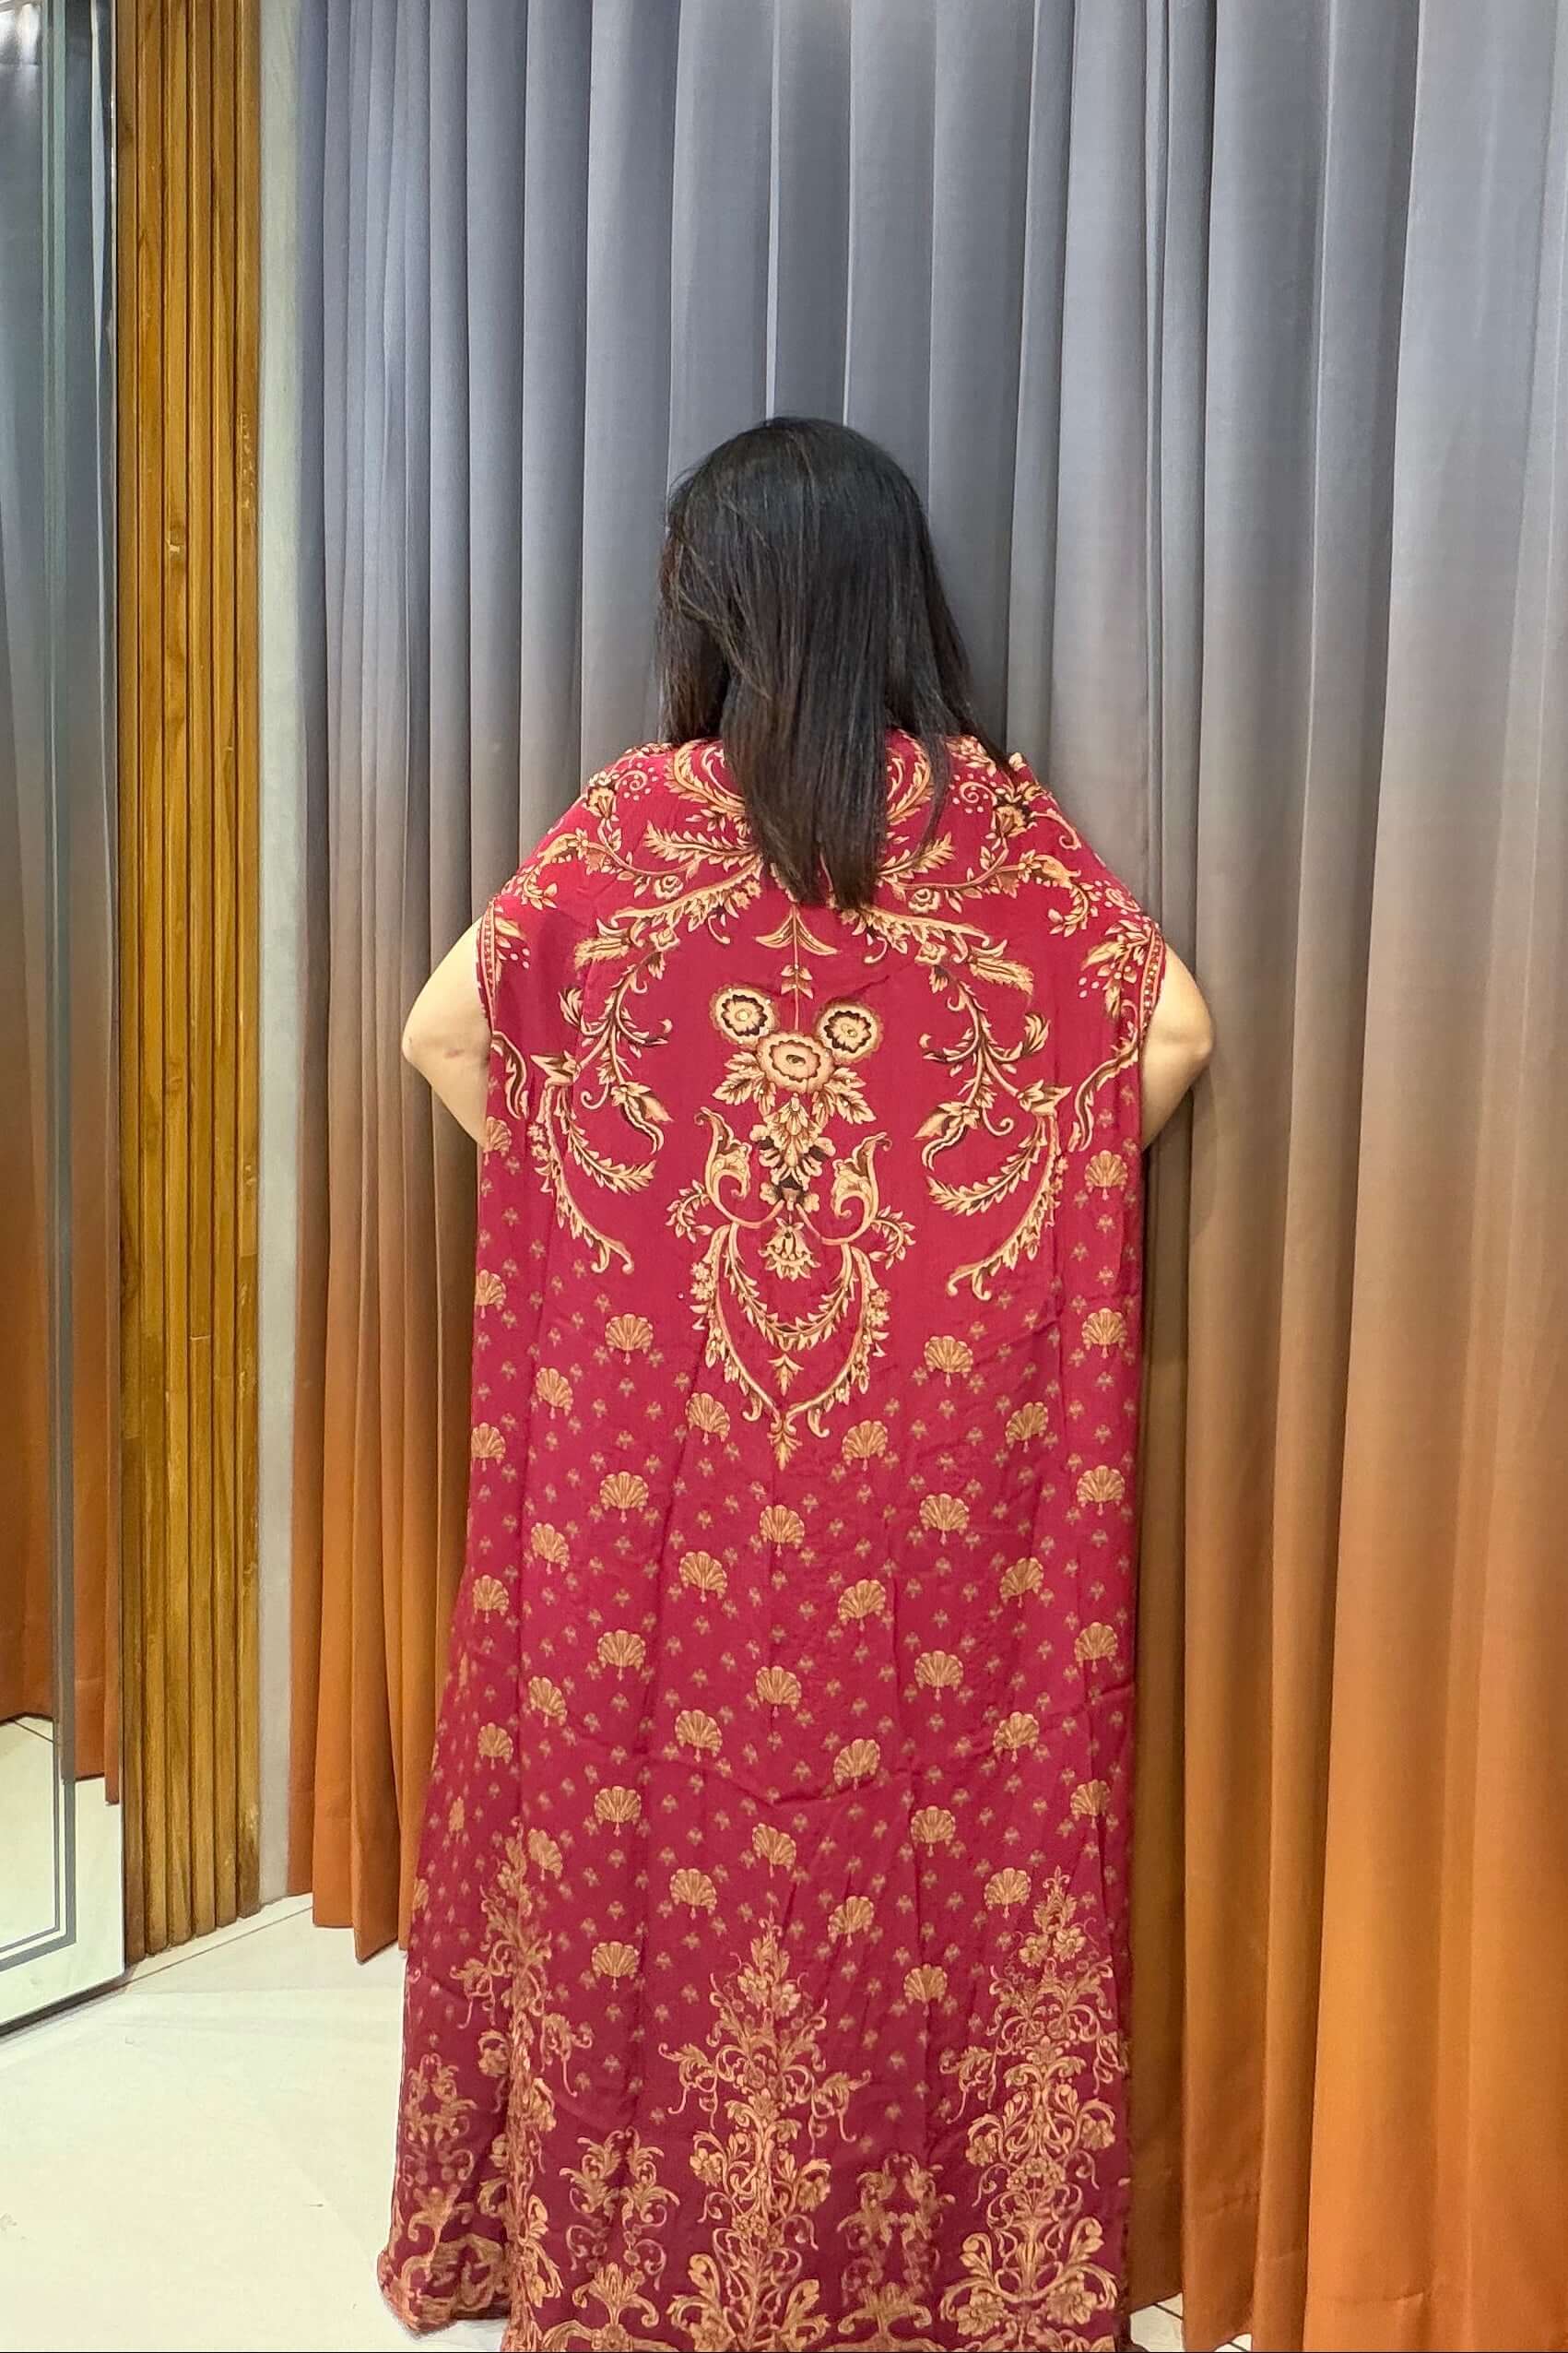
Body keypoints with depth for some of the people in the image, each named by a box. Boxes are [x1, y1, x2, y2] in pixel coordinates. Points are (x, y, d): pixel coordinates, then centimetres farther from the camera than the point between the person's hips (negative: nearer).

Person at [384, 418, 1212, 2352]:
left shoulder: (642, 813, -5)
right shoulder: (992, 817, -3)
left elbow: (443, 1032, -4)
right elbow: (1172, 1033, -7)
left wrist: (568, 1188, 7)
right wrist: (1011, 1218, 2)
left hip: (661, 1415, 0)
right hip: (932, 1440, 1)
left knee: (662, 1763, 13)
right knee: (925, 1776, 12)